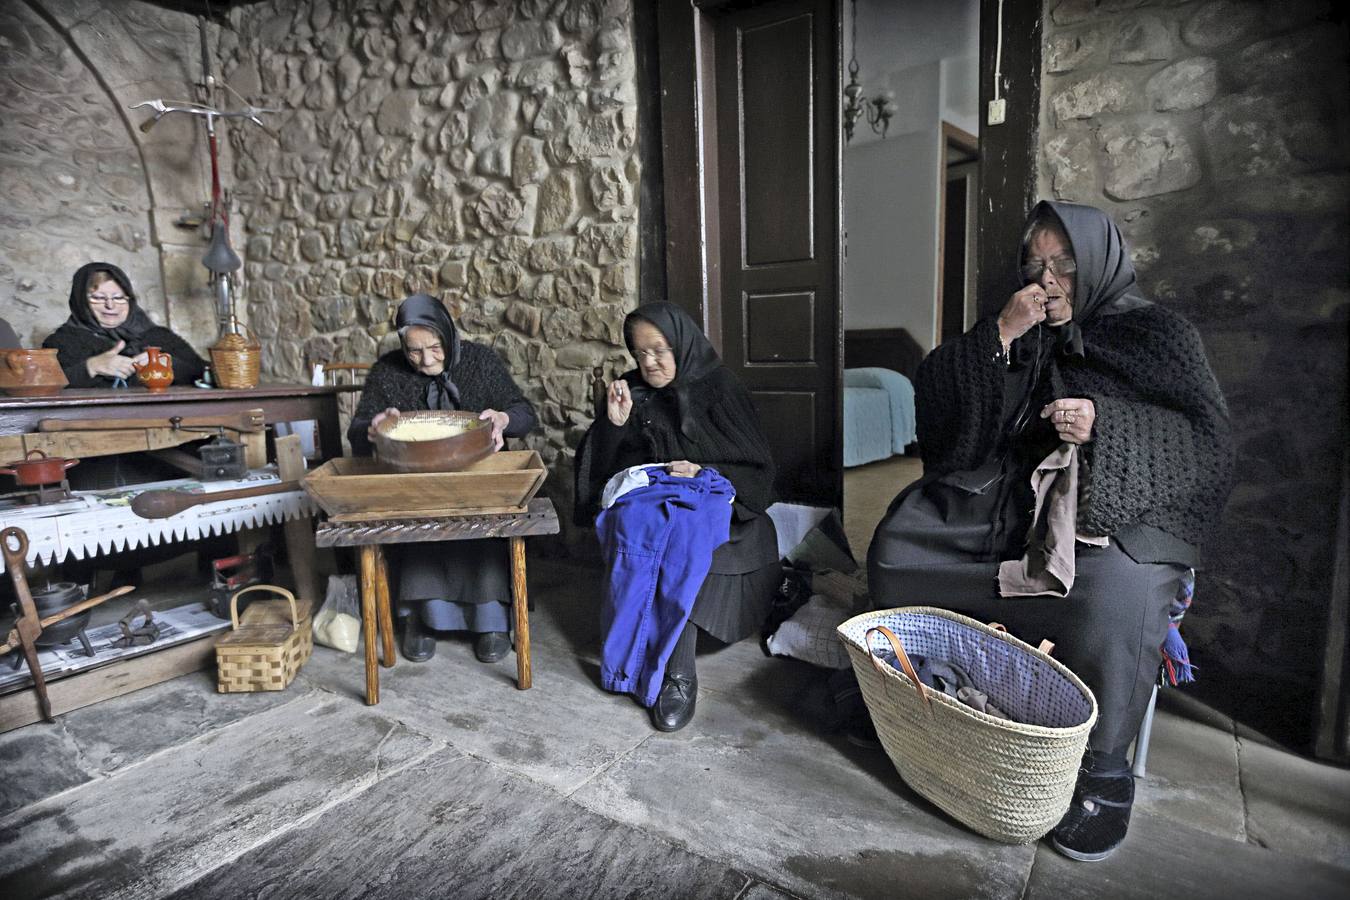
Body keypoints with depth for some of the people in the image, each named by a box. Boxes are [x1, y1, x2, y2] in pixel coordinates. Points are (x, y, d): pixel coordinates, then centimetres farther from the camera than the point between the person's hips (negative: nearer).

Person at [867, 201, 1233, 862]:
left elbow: (1210, 438, -2)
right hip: (1014, 493, 4)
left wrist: (1107, 423, -18)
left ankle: (1104, 772, -12)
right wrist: (999, 335, -9)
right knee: (901, 540, -16)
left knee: (1109, 596, -36)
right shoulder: (1021, 336, 16)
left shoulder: (1158, 333, 7)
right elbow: (935, 393, 3)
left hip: (1120, 505, -3)